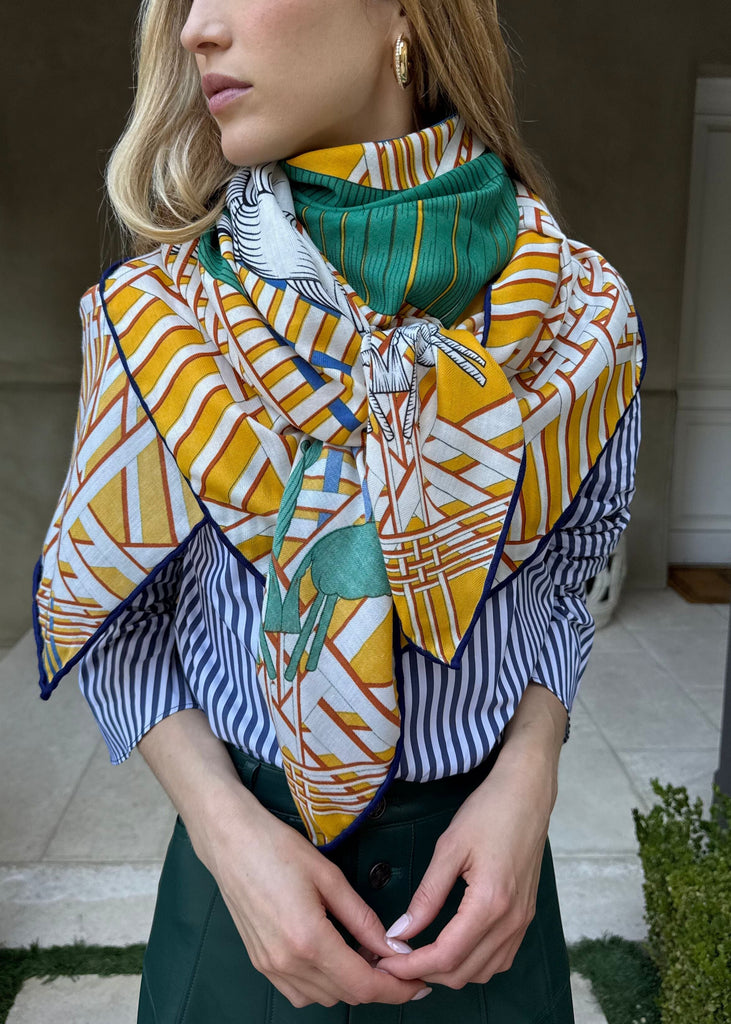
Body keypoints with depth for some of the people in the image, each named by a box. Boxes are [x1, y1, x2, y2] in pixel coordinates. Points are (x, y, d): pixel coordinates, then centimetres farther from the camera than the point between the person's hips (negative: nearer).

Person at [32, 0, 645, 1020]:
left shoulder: (574, 312, -10)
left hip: (483, 849, 1)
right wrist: (226, 826, -15)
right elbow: (119, 611, -4)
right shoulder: (160, 311, -11)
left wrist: (527, 778, -13)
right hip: (251, 844, 0)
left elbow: (560, 576, 1)